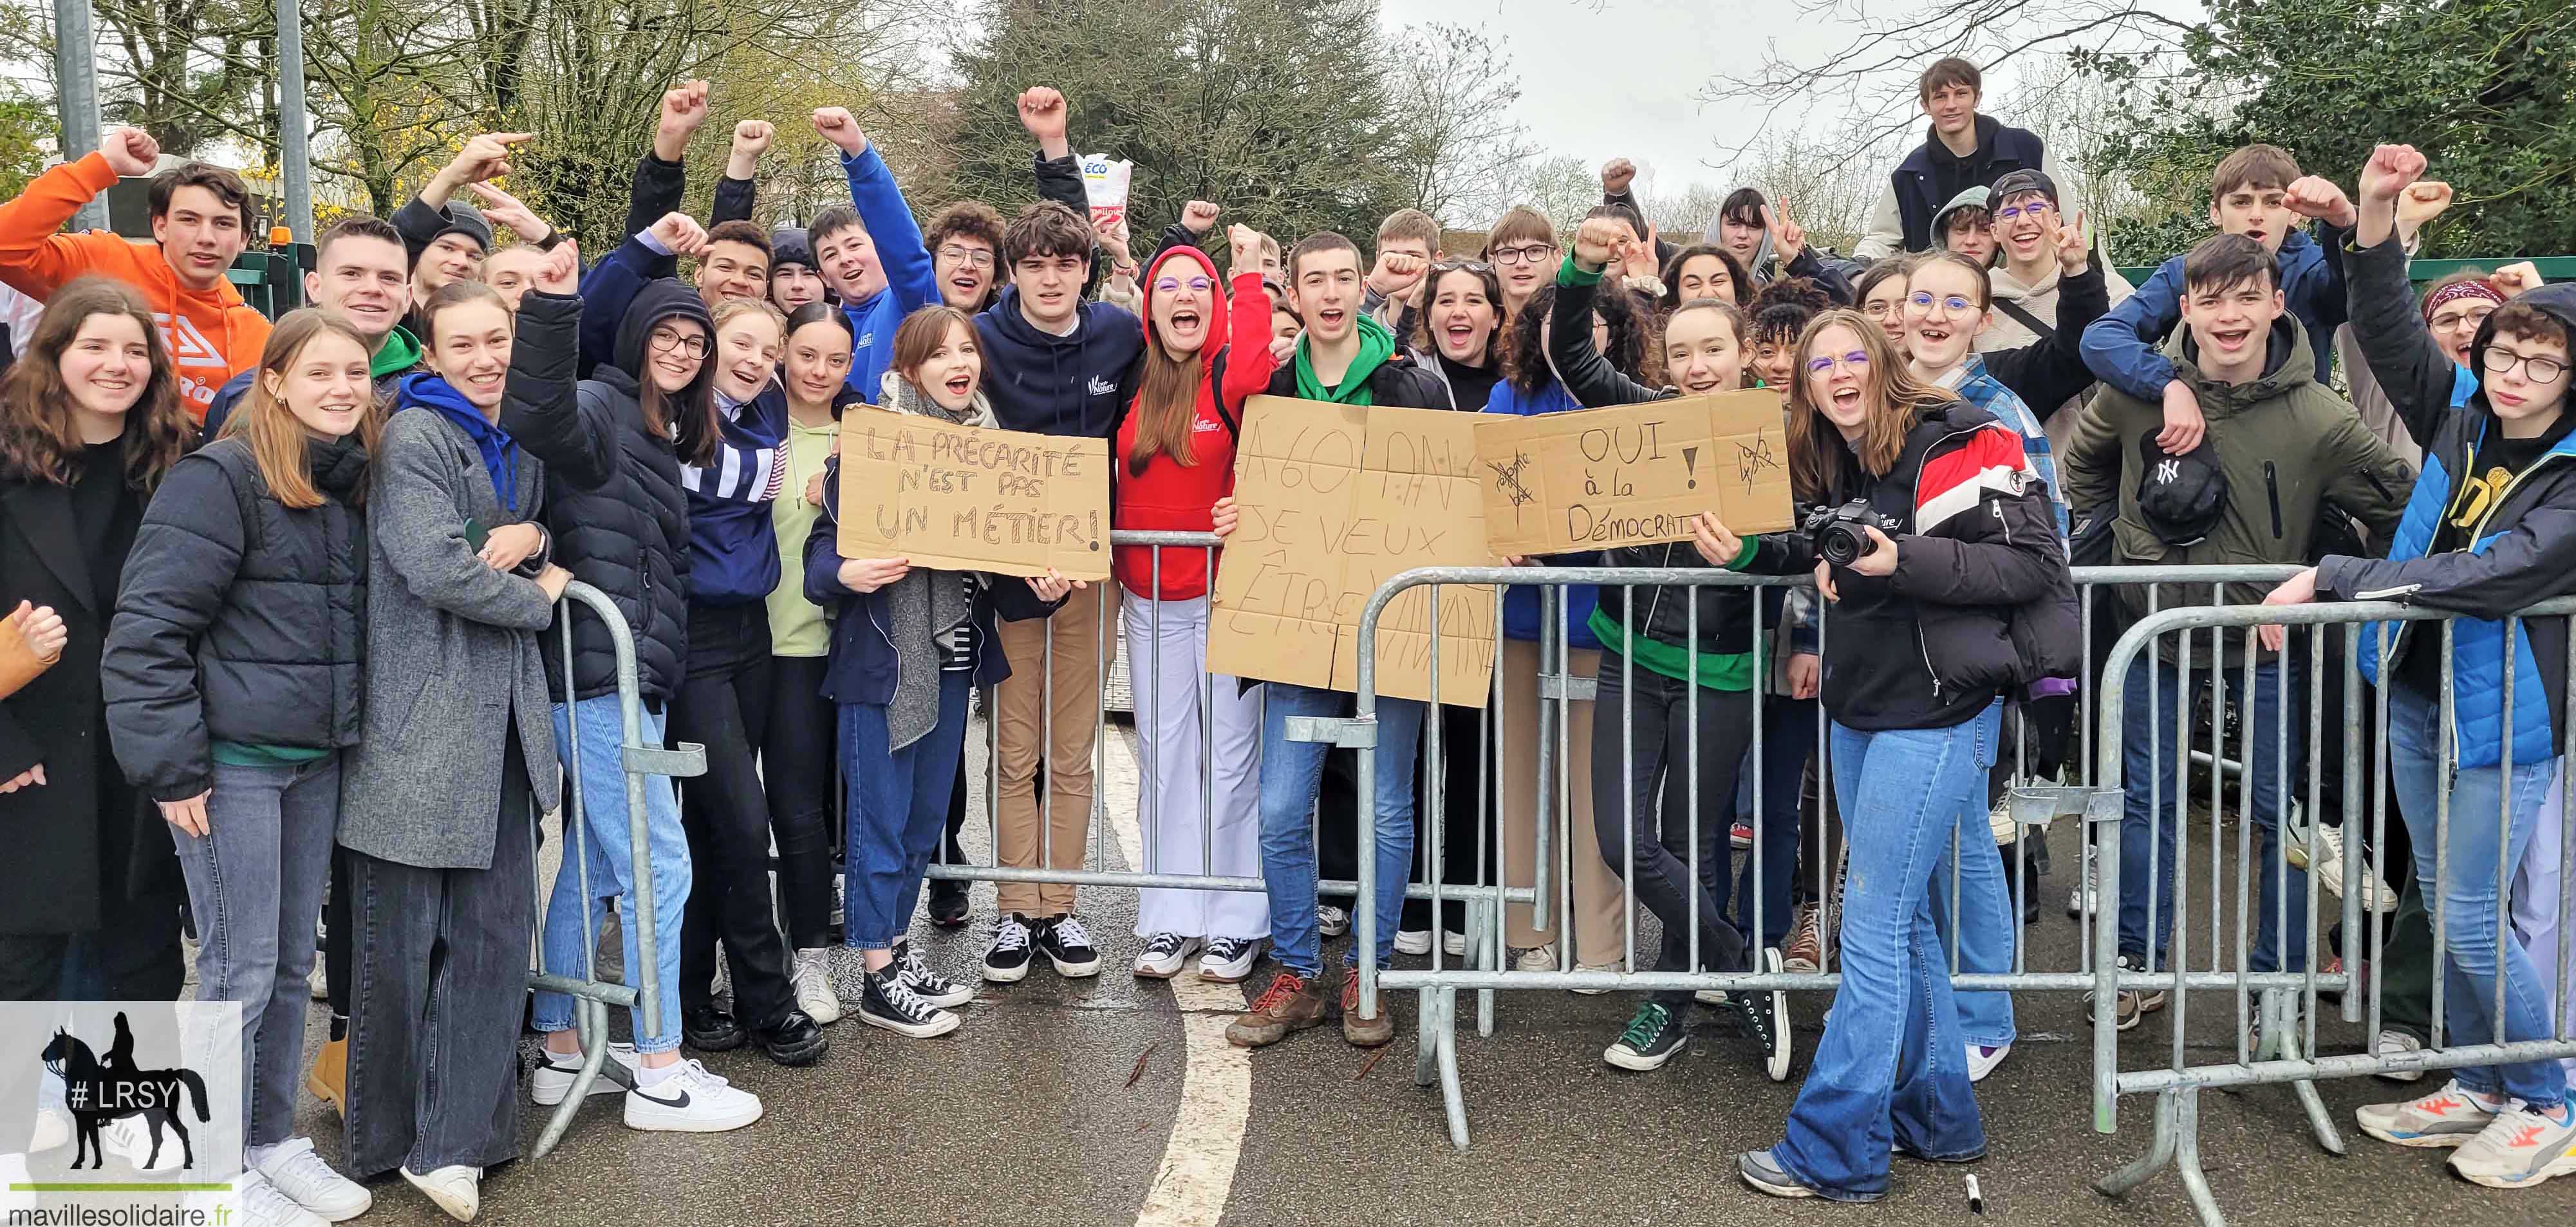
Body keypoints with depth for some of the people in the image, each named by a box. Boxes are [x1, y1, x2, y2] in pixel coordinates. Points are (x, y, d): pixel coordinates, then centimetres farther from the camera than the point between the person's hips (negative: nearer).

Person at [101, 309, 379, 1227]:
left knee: (292, 963, 14)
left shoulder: (353, 486, 10)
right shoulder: (220, 478, -13)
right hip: (232, 760, -7)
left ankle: (274, 1141, 28)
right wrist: (173, 766, -17)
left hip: (316, 761, 7)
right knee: (240, 968, 0)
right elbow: (147, 627, -16)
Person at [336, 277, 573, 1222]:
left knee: (496, 930, 4)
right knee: (403, 938, 2)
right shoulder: (415, 436, -8)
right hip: (420, 721, -7)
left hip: (499, 714, 7)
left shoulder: (518, 442, 16)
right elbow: (434, 568, -18)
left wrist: (529, 536, -5)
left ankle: (454, 1138, 12)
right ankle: (388, 1137, 18)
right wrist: (538, 599, -4)